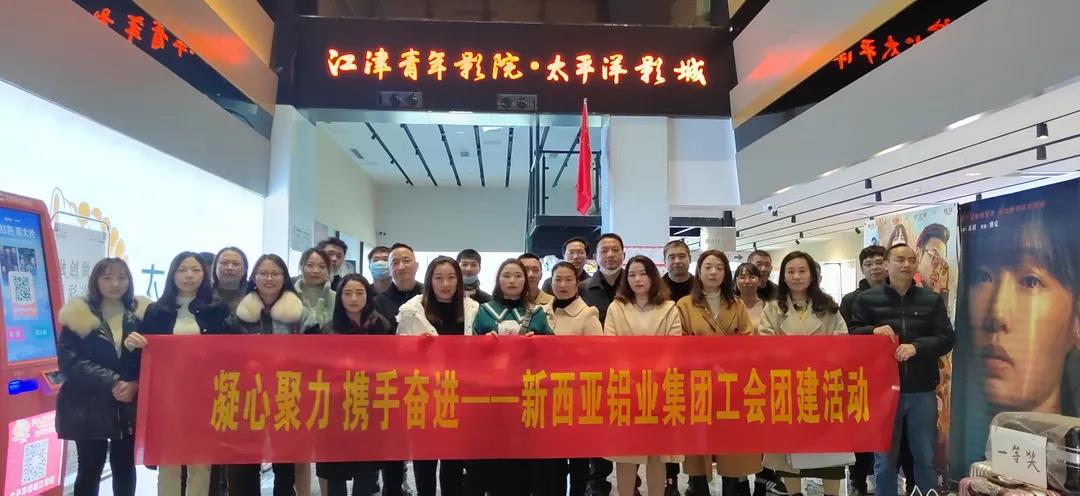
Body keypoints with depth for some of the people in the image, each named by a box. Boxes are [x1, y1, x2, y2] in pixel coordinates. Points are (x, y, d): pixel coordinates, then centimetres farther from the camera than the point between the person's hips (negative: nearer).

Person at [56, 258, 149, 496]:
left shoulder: (142, 313, 3)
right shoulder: (78, 315, -2)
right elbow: (68, 360, -9)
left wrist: (135, 384, -15)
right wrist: (112, 383, -18)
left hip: (129, 406, 2)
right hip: (89, 406, -1)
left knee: (125, 467, 12)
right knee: (90, 469, 7)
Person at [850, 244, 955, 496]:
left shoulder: (932, 300, 8)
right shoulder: (866, 299, 3)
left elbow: (946, 338, 0)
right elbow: (851, 336, 2)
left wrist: (917, 346, -17)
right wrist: (873, 331, -18)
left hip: (922, 391, 2)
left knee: (925, 457, 13)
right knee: (885, 459, 8)